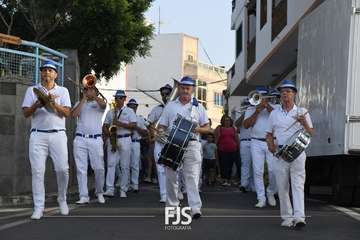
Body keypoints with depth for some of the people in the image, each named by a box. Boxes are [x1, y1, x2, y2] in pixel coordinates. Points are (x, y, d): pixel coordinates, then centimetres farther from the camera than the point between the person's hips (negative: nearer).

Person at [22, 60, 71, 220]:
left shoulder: (62, 91, 12)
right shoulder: (32, 90, 13)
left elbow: (67, 113, 1)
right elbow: (25, 113, 3)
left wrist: (54, 104, -16)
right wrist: (36, 105, -16)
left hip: (58, 135, 0)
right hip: (38, 135, 0)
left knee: (62, 169, -7)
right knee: (37, 171, -6)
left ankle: (62, 200, 16)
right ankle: (38, 208, -5)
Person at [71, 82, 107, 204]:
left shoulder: (99, 103, 10)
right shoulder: (79, 103, 17)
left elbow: (103, 104, -15)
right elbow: (74, 114, -4)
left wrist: (93, 95, -10)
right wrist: (83, 99, -1)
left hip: (95, 139, -2)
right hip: (80, 139, 2)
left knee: (99, 168, -4)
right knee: (81, 169, -2)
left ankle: (99, 193, 16)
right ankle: (83, 196, 1)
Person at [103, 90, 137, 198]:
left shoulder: (129, 111, 7)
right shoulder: (110, 112, 15)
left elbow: (133, 125, -5)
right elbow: (104, 127, 12)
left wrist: (120, 123, -16)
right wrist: (109, 135, -7)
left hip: (125, 140, -2)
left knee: (125, 166, -2)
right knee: (111, 164, -7)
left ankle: (123, 190, 2)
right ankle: (109, 189, -11)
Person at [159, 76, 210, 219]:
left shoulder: (198, 107, 13)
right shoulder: (170, 106, 14)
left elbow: (207, 129, 12)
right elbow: (162, 127, 13)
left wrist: (197, 129, -9)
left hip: (192, 144, -2)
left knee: (192, 176, -11)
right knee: (171, 176, 6)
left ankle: (195, 208, -19)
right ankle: (172, 206, 19)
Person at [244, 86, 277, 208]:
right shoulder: (251, 110, 13)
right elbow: (246, 125, -2)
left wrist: (267, 106, -14)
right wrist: (257, 111, -8)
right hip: (257, 143, 1)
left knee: (274, 171, -6)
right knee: (258, 171, -3)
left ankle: (271, 193, 18)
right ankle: (261, 199, 2)